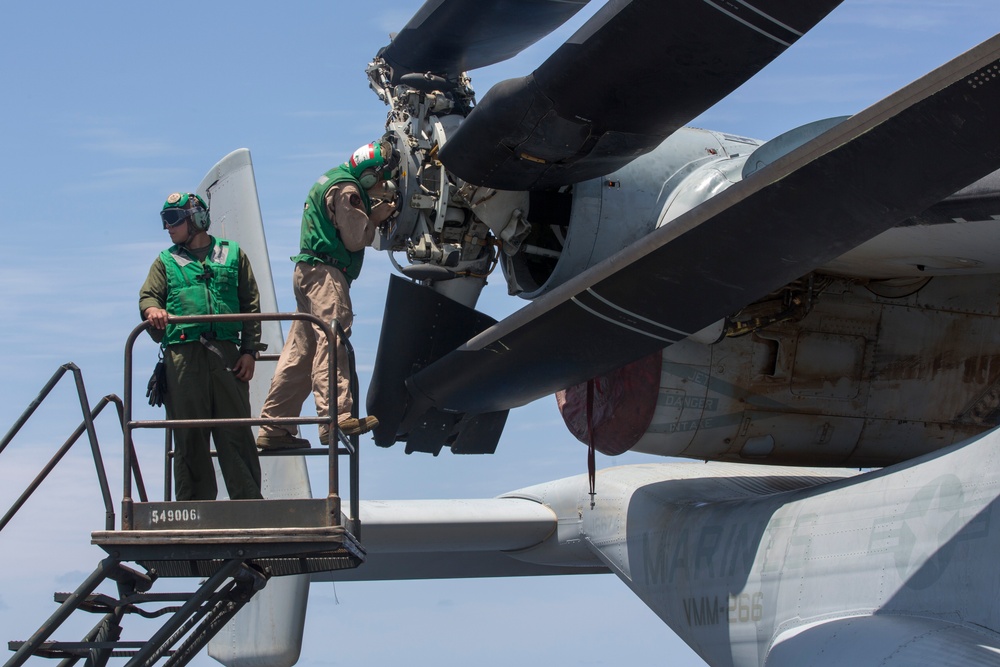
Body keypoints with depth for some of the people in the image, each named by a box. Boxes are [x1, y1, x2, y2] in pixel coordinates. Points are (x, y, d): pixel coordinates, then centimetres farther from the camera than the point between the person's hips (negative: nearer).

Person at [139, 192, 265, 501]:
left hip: (226, 355, -1)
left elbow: (250, 304, 12)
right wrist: (152, 309, -17)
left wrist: (250, 350, 1)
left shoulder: (232, 254, 17)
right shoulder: (166, 261, 21)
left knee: (236, 434, -4)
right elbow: (148, 295, 9)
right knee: (189, 437, -1)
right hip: (182, 357, 1)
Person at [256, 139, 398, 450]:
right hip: (326, 271, -10)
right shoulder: (347, 189, -10)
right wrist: (379, 216, 0)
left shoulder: (333, 180, 22)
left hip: (308, 272, 10)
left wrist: (376, 210, 12)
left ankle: (273, 427, 8)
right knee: (332, 341, -19)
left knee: (300, 351, 8)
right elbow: (355, 238, -13)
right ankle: (336, 416, -30)